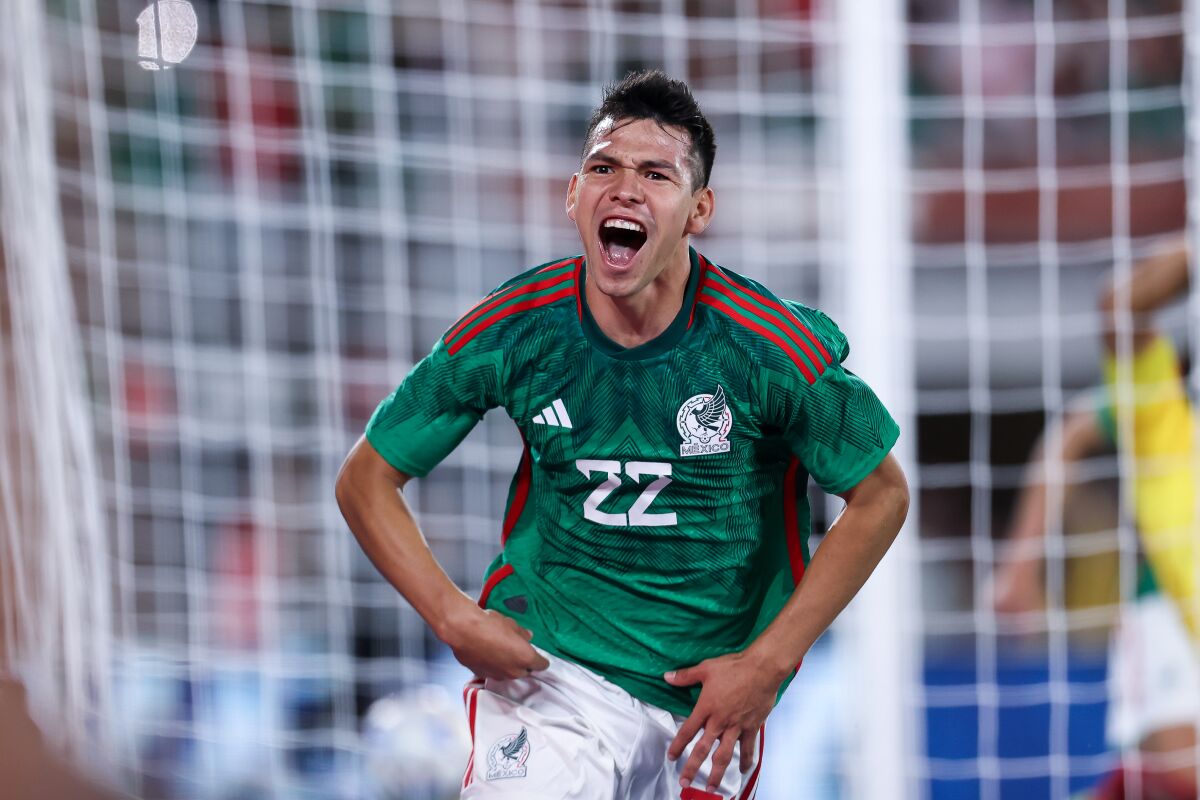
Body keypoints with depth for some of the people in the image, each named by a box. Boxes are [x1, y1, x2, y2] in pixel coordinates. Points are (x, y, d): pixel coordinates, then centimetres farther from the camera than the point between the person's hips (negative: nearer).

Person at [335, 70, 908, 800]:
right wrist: (455, 619, -12)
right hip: (548, 663, -1)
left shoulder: (767, 346, -14)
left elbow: (882, 494, -4)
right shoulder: (513, 330, -10)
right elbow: (366, 479, 1)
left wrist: (766, 664, -9)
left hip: (712, 692, 1)